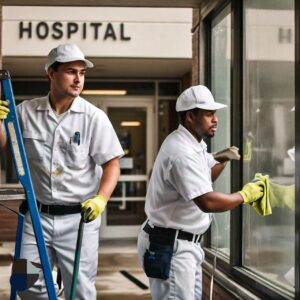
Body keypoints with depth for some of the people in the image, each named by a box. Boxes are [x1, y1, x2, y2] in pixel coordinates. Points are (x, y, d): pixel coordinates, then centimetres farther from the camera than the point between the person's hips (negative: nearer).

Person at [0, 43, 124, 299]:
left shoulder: (94, 117, -5)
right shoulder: (26, 111, 1)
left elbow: (112, 164, -4)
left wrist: (101, 199, -20)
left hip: (79, 219, -2)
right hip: (37, 216, 2)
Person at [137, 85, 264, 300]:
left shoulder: (193, 144, 10)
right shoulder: (182, 151, -23)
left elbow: (205, 177, 26)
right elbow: (208, 202, -30)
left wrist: (222, 160, 7)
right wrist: (244, 196, -16)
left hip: (185, 243, 11)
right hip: (169, 246, -11)